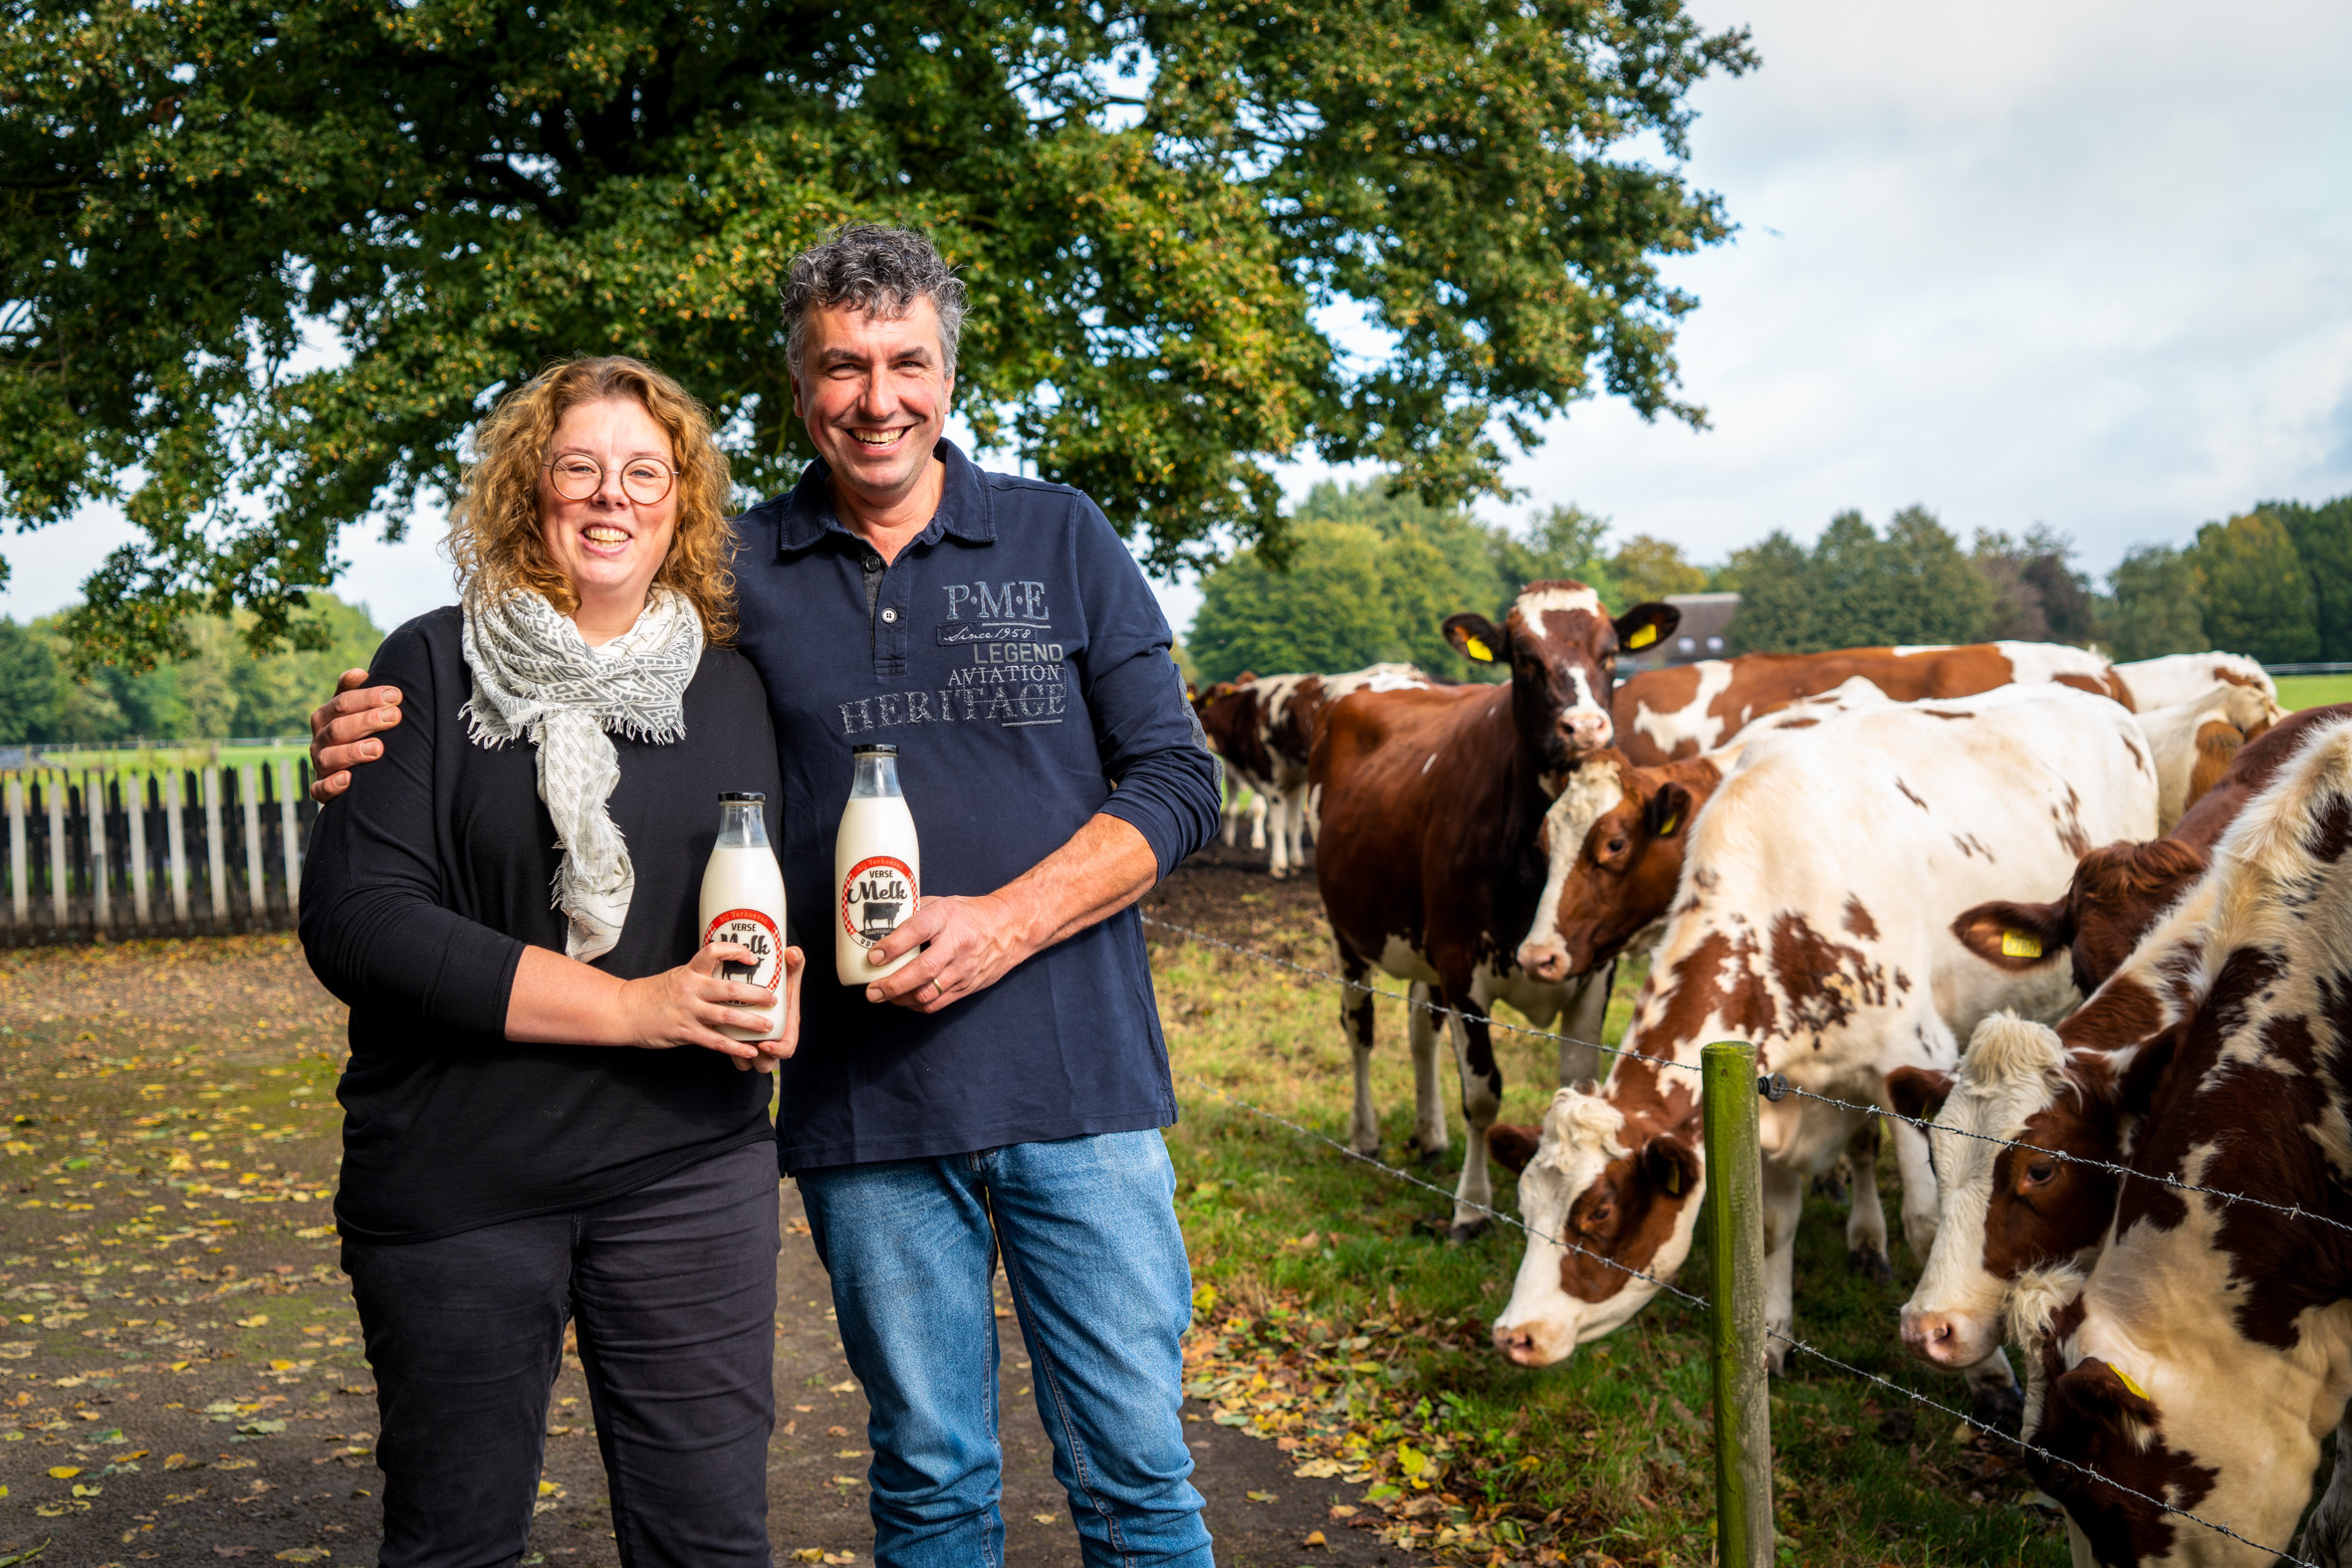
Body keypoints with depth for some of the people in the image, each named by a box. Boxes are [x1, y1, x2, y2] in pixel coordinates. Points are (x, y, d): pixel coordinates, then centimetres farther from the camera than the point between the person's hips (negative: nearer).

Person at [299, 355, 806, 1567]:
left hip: (688, 1169, 2)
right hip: (457, 1185, -2)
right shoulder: (436, 668, -3)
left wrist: (778, 996, -7)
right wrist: (633, 1008, -18)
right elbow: (355, 919, -13)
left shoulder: (728, 688, 8)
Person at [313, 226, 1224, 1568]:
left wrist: (1004, 924, -13)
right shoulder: (737, 573, 4)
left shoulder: (1062, 538, 2)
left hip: (1077, 1085, 0)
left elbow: (1178, 784, 1)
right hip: (872, 1105, 1)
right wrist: (386, 741, -9)